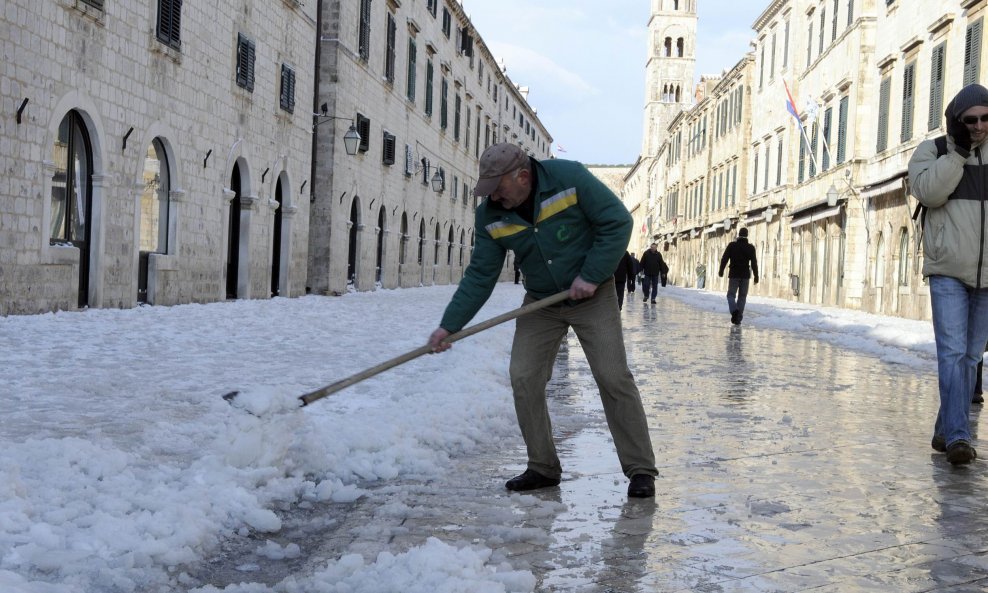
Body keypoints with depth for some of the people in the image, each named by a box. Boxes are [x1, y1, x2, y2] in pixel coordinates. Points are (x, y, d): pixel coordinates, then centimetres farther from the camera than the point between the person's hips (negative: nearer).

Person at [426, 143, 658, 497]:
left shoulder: (569, 177, -21)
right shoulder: (491, 216, -9)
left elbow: (618, 222, -16)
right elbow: (480, 276, -5)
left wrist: (591, 275, -20)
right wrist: (450, 325, -12)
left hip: (593, 296, -4)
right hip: (540, 303, 4)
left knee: (614, 378, -9)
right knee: (524, 380, -6)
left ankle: (641, 470, 1)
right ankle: (543, 468, 8)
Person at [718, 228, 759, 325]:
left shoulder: (731, 245, -3)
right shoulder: (751, 247, -2)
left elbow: (724, 259, -4)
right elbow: (754, 263, -4)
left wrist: (721, 271, 5)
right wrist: (756, 276, 0)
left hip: (734, 274, -1)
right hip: (745, 275, 1)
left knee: (731, 295, 6)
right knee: (742, 296, 8)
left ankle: (734, 311, -22)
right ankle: (738, 318, 4)